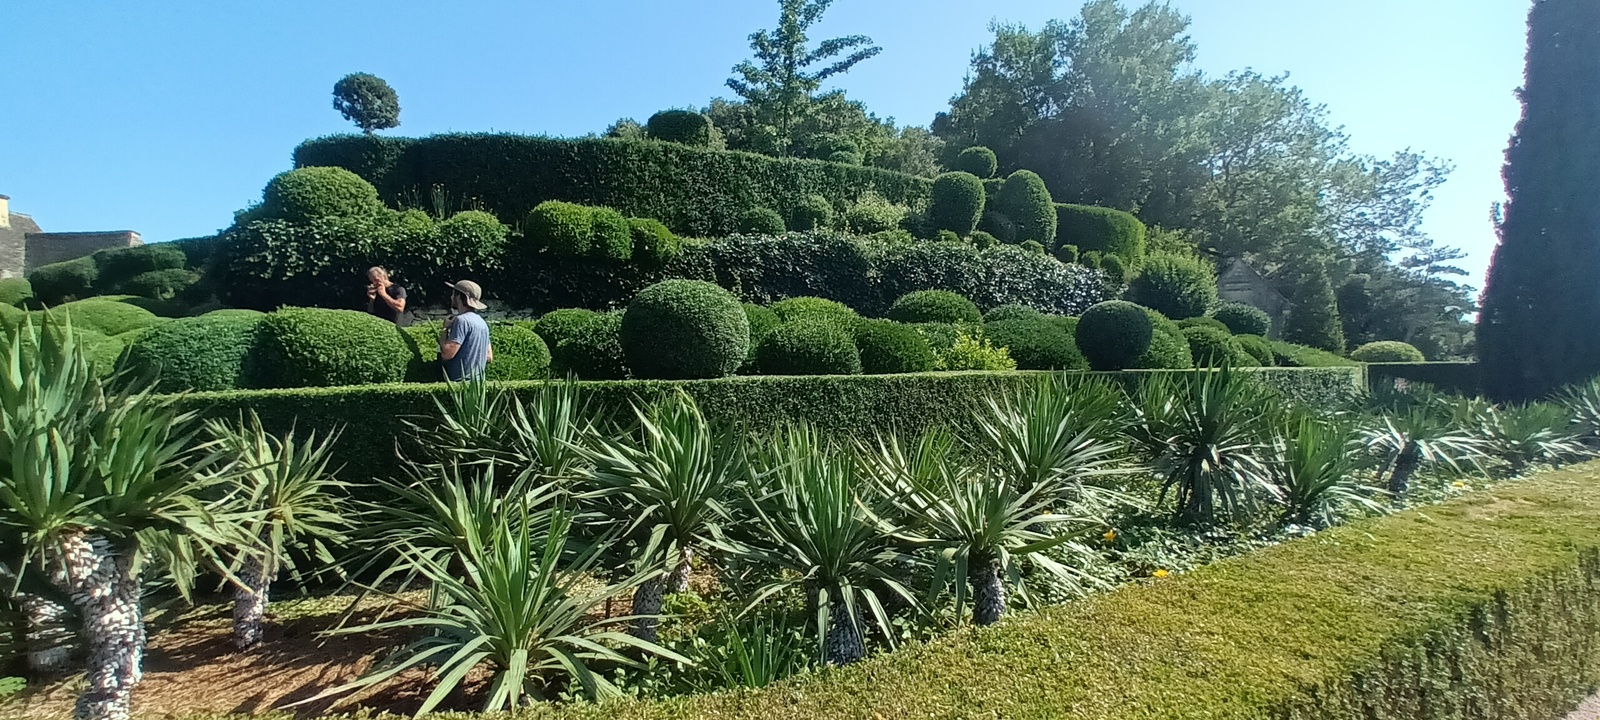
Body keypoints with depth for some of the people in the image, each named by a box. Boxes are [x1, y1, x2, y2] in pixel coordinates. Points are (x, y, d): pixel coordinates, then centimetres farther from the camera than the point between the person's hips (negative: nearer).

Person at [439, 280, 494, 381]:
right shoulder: (481, 321, 14)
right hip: (478, 380, 9)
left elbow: (447, 353, -18)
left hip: (462, 381, -9)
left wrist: (444, 330, -5)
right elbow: (489, 357, 17)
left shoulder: (461, 320, -13)